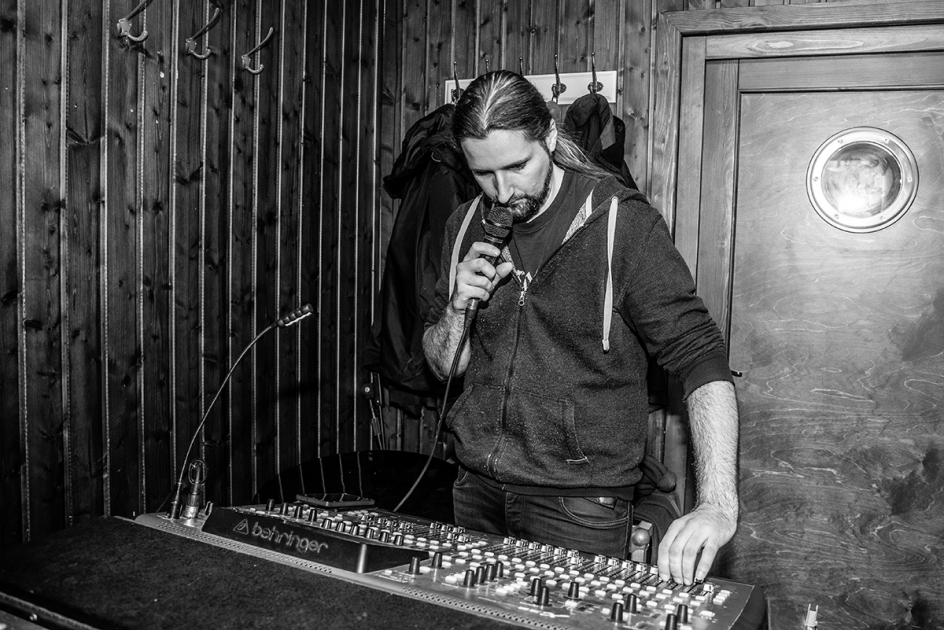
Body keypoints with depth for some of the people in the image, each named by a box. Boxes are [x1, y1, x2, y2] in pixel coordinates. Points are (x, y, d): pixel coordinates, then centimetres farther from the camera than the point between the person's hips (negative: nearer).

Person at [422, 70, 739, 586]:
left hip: (579, 505, -5)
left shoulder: (624, 225, -14)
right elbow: (442, 366, 11)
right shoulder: (466, 227, 4)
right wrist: (459, 310, -12)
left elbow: (700, 359, -19)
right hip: (476, 490, 5)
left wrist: (718, 504, -30)